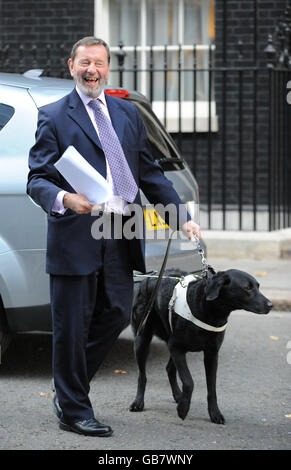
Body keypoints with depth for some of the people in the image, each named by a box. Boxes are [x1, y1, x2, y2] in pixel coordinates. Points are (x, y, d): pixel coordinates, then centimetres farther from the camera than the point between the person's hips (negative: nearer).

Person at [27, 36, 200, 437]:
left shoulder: (127, 113, 16)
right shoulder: (54, 116, 0)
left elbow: (149, 172, 19)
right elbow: (37, 179, -5)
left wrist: (182, 216, 12)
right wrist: (64, 198, -26)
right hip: (76, 235, -5)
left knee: (116, 315, 9)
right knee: (72, 326, 1)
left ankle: (70, 383, 31)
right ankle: (74, 411, 12)